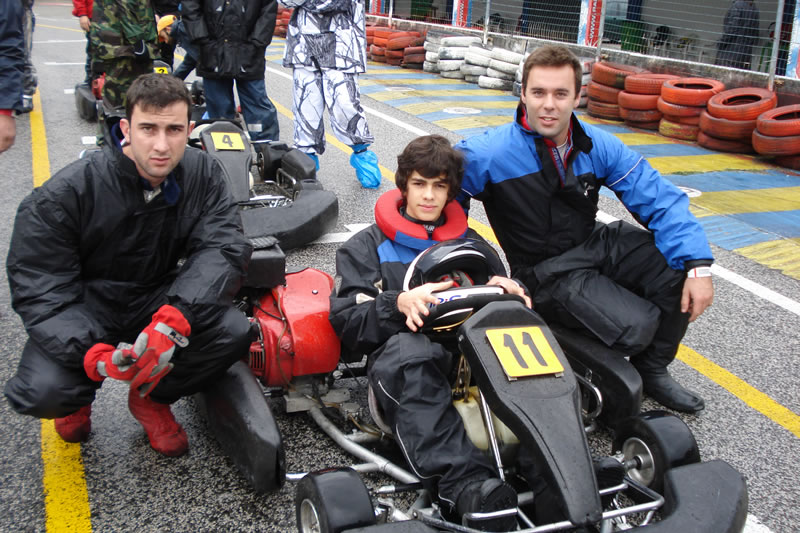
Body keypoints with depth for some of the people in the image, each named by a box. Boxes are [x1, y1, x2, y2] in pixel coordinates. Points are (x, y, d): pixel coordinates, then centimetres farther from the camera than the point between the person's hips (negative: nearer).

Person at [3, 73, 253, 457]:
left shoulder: (202, 173, -10)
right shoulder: (65, 194, -21)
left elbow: (223, 248, -20)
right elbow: (39, 291, -19)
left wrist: (174, 319, -38)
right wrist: (91, 353, -38)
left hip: (159, 299, 3)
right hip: (83, 309, -2)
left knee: (234, 333, -24)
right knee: (41, 391, -29)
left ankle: (151, 398, 6)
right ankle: (79, 397, 13)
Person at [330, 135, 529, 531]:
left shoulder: (471, 244, 27)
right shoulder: (367, 247, 16)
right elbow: (348, 323, 3)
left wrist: (505, 290, -5)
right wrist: (399, 303, -18)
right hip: (403, 361, -3)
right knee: (406, 350, -40)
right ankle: (465, 484, -57)